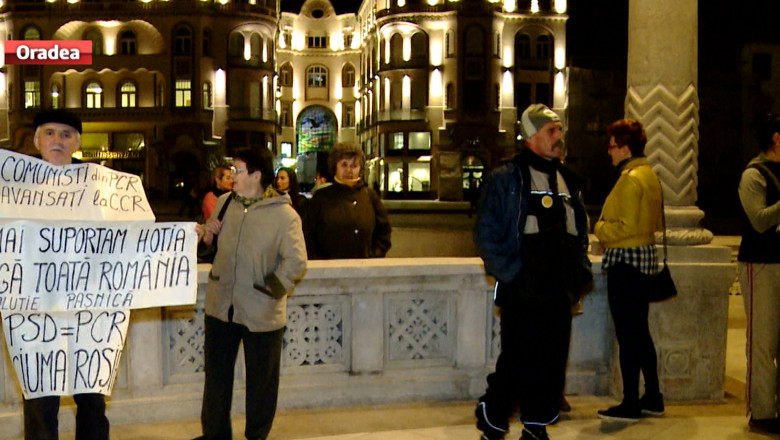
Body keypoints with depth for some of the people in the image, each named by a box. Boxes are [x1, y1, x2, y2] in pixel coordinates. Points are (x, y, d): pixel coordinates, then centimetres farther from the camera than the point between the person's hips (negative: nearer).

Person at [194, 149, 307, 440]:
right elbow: (210, 245, 18)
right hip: (220, 305, 5)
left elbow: (296, 262, -17)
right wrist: (207, 233, -3)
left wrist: (271, 290, -17)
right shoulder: (224, 202, 5)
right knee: (216, 372, 14)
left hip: (260, 313, -5)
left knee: (261, 378, 10)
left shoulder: (284, 215, -14)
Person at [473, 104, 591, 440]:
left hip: (559, 290, 6)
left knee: (552, 361, 8)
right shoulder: (505, 177, -5)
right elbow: (487, 232, -9)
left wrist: (580, 270, 11)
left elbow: (580, 231, 23)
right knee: (518, 361, -3)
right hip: (522, 291, -6)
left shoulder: (568, 181, 16)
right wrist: (508, 272, -16)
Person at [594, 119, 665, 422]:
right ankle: (653, 399, 23)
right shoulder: (649, 175, 13)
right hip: (644, 255, 10)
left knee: (628, 335, -4)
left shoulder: (630, 179, -17)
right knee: (641, 332, 16)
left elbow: (626, 226, -22)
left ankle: (630, 405, 2)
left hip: (626, 259, -10)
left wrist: (599, 229, -6)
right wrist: (608, 228, 16)